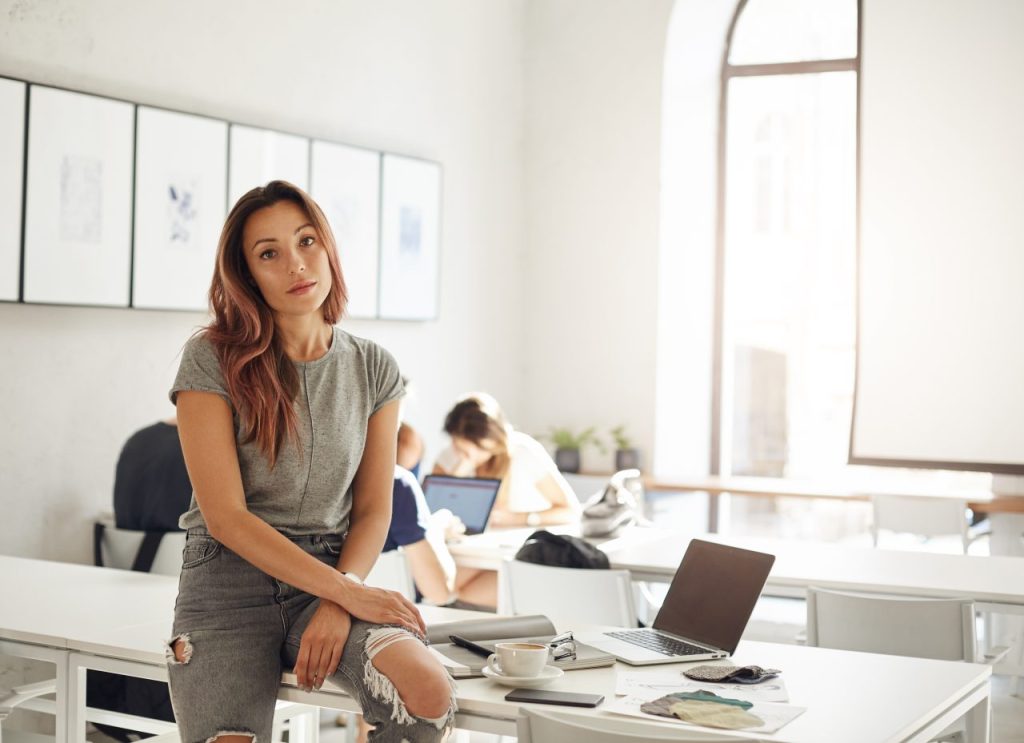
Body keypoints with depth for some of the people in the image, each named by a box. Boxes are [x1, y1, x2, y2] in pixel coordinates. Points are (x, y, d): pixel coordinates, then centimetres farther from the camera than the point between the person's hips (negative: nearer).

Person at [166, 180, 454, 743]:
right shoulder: (212, 360, -5)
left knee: (432, 696, -27)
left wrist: (338, 603, -13)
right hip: (229, 577, -2)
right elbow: (225, 516, -10)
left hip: (332, 578, 3)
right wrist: (348, 591, -16)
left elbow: (373, 511, 6)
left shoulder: (373, 369, 7)